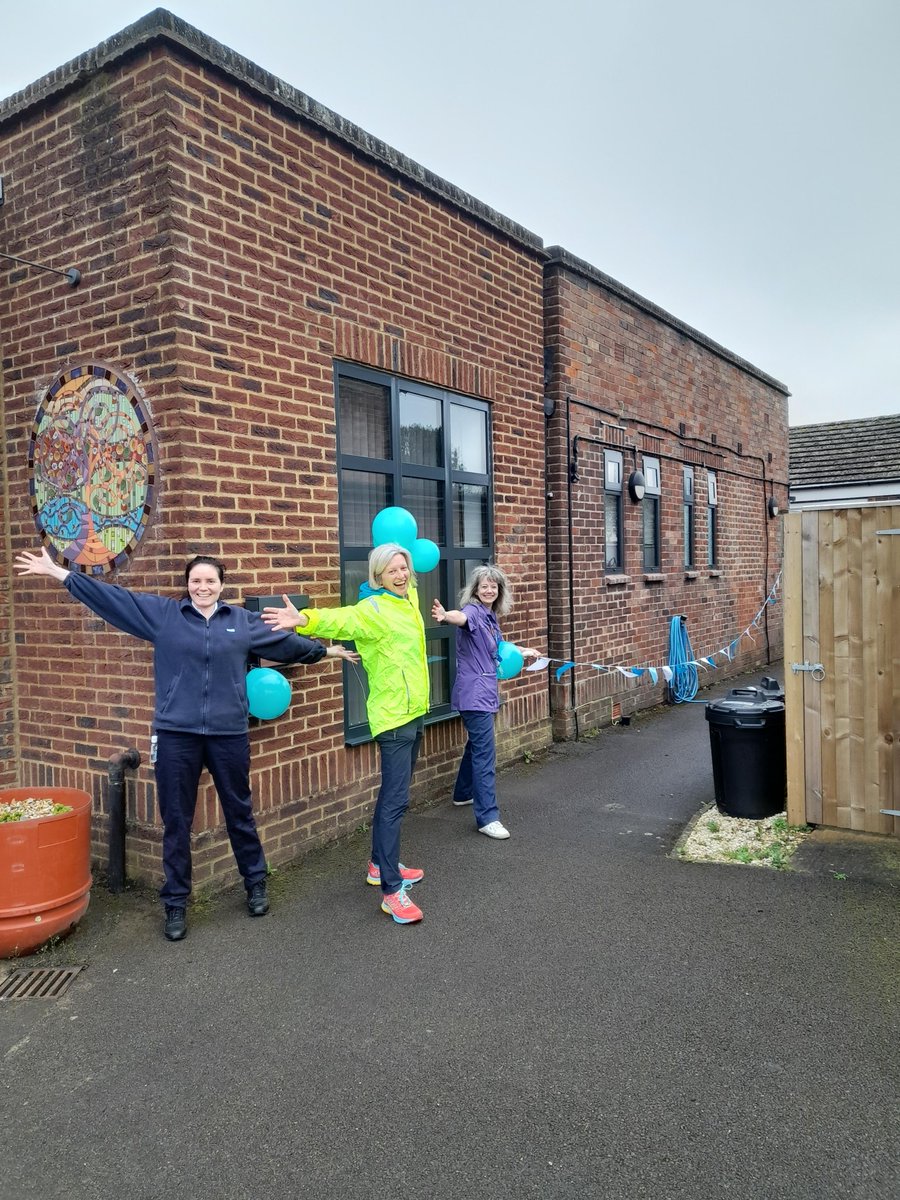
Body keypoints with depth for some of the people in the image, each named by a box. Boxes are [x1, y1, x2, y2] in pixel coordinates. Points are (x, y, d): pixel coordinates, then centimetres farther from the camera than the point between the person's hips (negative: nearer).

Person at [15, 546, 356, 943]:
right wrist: (58, 572, -1)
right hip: (176, 734, -1)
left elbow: (284, 640, 18)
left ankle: (256, 884, 34)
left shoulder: (243, 621, 7)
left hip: (229, 733, 1)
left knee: (239, 813, 14)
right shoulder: (161, 613, 2)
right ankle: (175, 903, 23)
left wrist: (324, 650, 25)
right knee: (176, 821, 7)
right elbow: (110, 596, 2)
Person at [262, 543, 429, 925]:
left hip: (414, 711, 9)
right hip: (393, 715, -9)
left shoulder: (408, 598, 9)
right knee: (396, 800, -9)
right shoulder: (374, 609, -16)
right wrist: (304, 619, -52)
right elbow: (340, 619, -37)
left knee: (391, 793, 18)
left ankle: (380, 865, 32)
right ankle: (392, 891, -5)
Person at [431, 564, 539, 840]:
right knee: (484, 752, -11)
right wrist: (445, 616, -63)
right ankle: (487, 817, -9)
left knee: (476, 744, 23)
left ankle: (464, 793, 42)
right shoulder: (474, 611, -14)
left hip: (486, 691, 10)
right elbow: (462, 618, -40)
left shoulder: (491, 617, 12)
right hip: (473, 692, -10)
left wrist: (524, 651, 46)